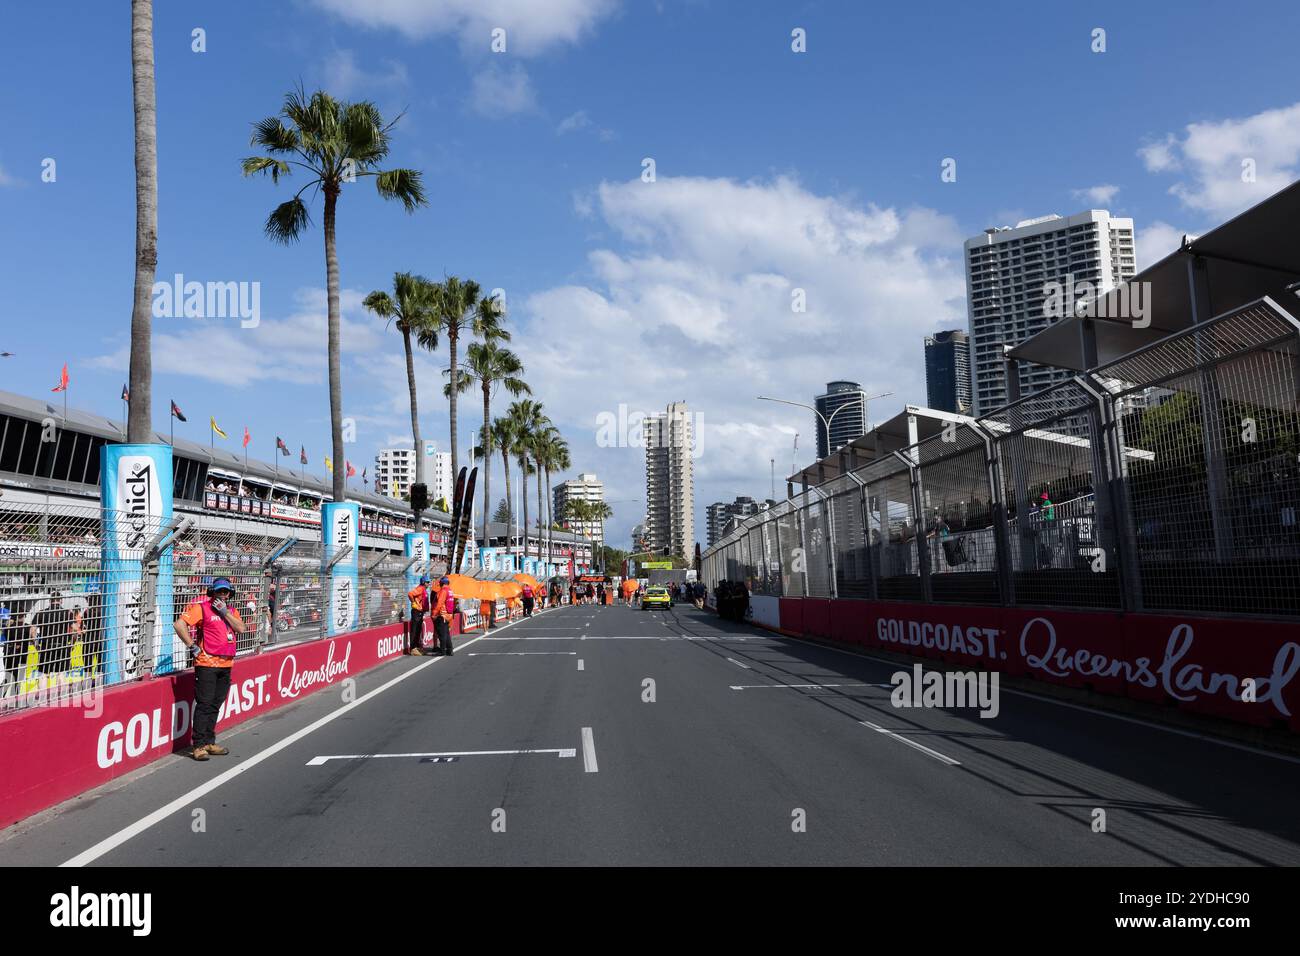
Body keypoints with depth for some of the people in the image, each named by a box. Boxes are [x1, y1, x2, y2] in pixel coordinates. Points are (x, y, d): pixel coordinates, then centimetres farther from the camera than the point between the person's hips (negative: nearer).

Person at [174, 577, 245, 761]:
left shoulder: (231, 611, 14)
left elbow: (241, 628, -2)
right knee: (204, 704, -6)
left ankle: (209, 742, 21)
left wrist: (225, 612, -9)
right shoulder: (202, 607, -5)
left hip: (226, 665, 6)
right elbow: (179, 624, -14)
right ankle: (198, 746, -1)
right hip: (207, 664, -6)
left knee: (215, 705, 13)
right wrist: (191, 645, -12)